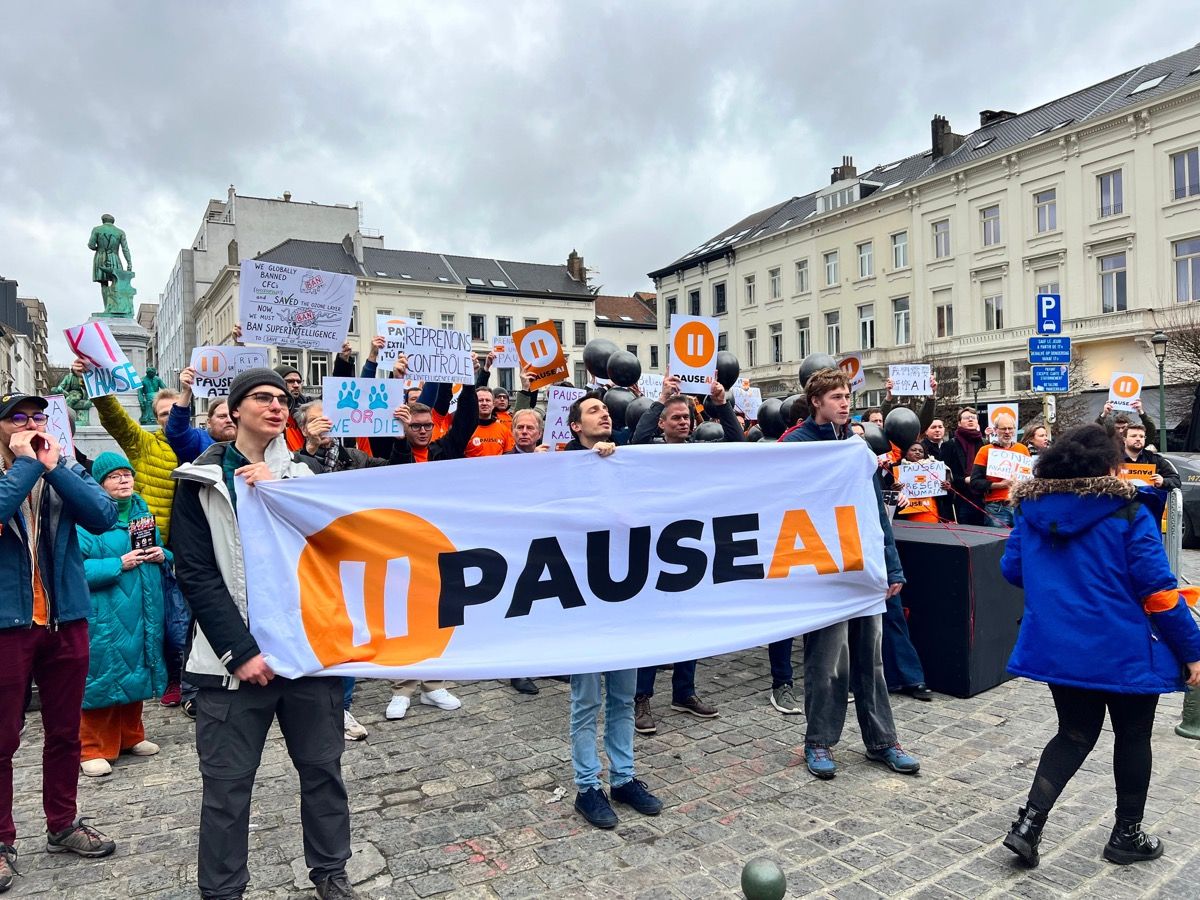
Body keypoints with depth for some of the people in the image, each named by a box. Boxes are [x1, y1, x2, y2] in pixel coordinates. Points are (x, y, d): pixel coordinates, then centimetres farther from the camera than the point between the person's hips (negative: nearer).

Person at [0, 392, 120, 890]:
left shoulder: (66, 469, 6)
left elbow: (104, 516, -10)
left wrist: (54, 467, -14)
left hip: (66, 619, 3)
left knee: (65, 733, 14)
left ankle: (62, 825, 30)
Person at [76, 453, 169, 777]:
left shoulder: (142, 509, 10)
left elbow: (161, 550, 21)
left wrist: (162, 556, 0)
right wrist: (118, 564, -21)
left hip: (142, 611, 7)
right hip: (105, 615, -6)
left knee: (136, 671, 17)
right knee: (104, 675, -1)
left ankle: (131, 736, 33)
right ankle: (94, 749, 14)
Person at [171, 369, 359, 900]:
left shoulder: (300, 474, 9)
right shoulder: (202, 479, 1)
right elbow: (197, 574, -5)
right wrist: (240, 651, -12)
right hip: (234, 655, -2)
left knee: (322, 767, 12)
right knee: (227, 784, 5)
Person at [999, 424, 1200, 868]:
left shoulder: (1032, 509, -1)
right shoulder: (1127, 513, -13)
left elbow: (1012, 569, 5)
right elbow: (1157, 589, -14)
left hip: (1055, 645, 4)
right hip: (1122, 649, -4)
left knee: (1075, 734, 17)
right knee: (1132, 736, 18)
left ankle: (1028, 824, 6)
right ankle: (1126, 835, 31)